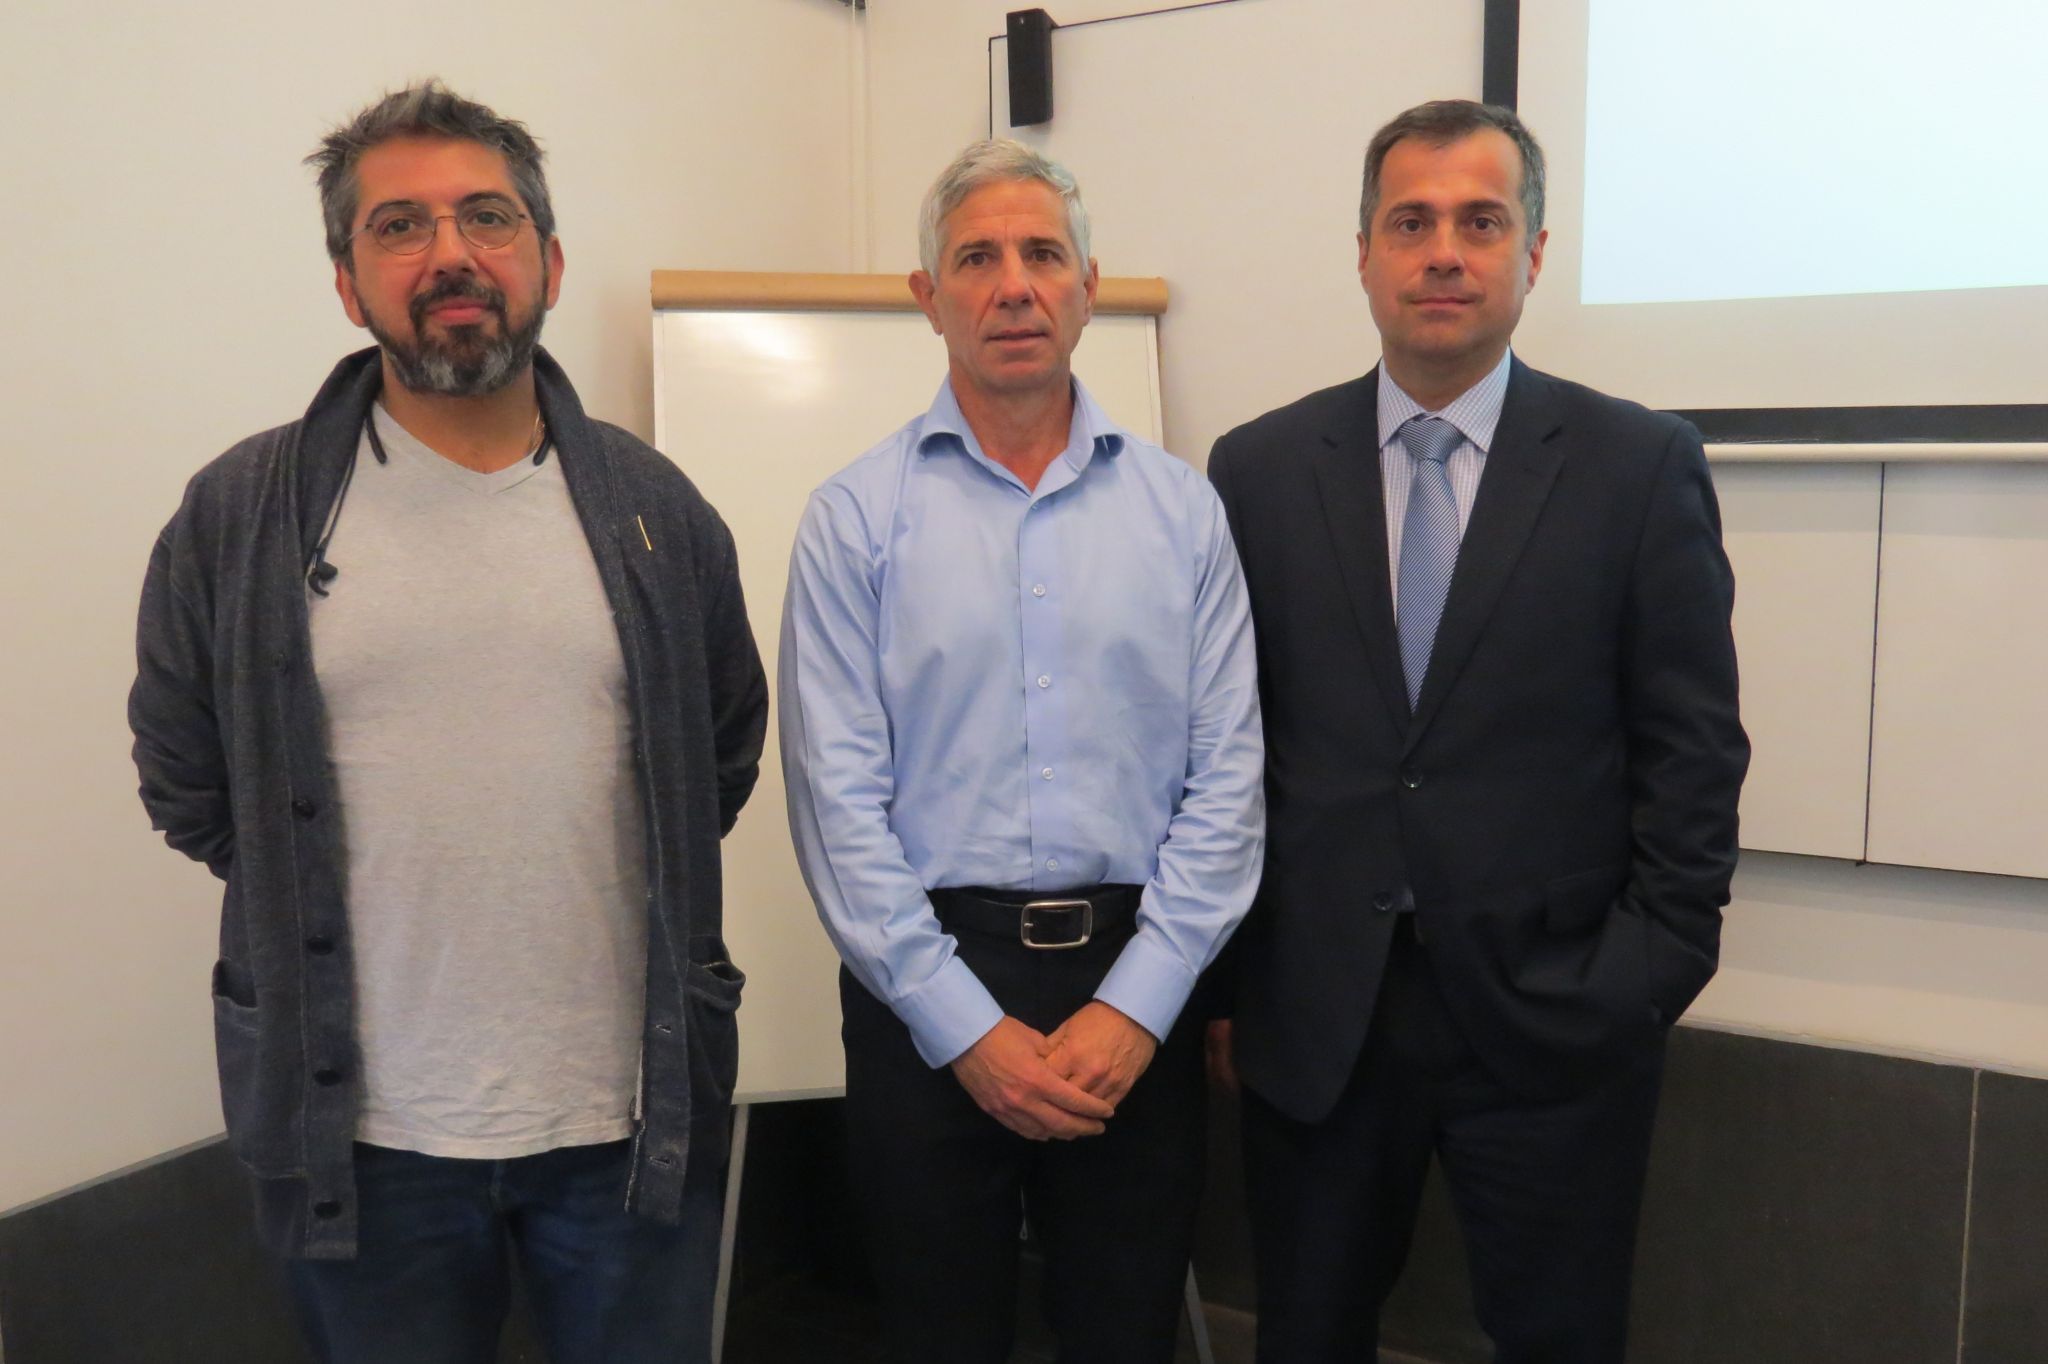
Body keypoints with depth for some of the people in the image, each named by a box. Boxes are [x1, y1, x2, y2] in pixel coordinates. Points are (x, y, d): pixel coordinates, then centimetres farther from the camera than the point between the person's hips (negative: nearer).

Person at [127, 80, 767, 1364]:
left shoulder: (656, 508, 2)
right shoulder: (239, 515, -3)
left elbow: (726, 750, 12)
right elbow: (187, 786, 5)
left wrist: (634, 911, 6)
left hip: (636, 1113, 1)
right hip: (366, 1130, -1)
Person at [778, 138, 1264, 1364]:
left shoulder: (1181, 506, 3)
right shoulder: (857, 515, -1)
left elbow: (1228, 775, 0)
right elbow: (839, 797, -6)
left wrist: (1136, 1006, -9)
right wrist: (969, 1027, -10)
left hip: (1137, 990, 2)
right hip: (928, 987, -1)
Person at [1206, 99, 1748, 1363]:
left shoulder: (1642, 465, -2)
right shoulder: (1259, 469, 2)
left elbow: (1693, 745, -1)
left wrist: (1652, 974, -6)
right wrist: (1218, 972, 2)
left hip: (1554, 1015, -1)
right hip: (1312, 1015, 2)